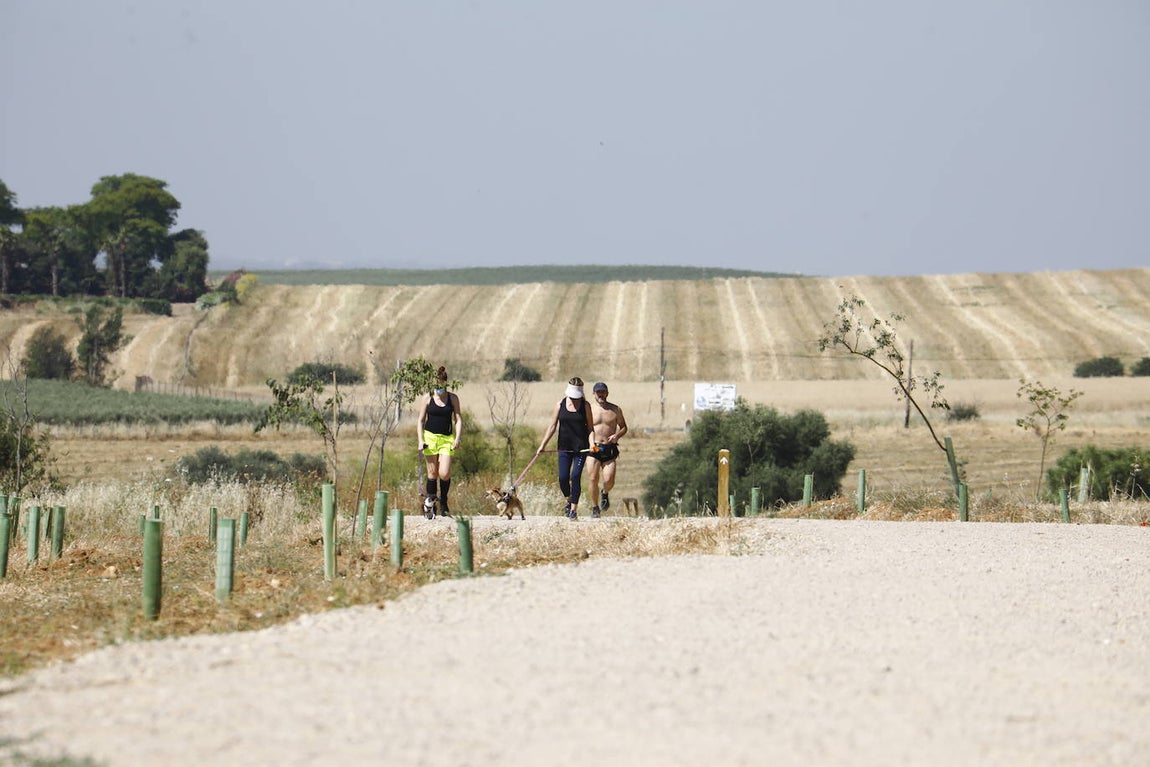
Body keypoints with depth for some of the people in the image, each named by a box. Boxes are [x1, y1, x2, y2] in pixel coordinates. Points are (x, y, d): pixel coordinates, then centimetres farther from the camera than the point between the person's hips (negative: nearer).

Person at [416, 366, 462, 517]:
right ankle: (430, 503, 13)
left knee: (444, 473, -11)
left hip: (446, 438, 0)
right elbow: (421, 420, 6)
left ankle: (443, 503, 9)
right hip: (430, 437, 0)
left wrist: (457, 439, -7)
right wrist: (421, 440, -4)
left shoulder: (452, 398, 4)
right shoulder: (428, 398, 2)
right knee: (432, 472, 1)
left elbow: (458, 419, 5)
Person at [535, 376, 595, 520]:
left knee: (575, 477, -9)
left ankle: (574, 508, 1)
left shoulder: (585, 406, 1)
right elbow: (553, 426, 9)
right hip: (564, 447, 2)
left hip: (581, 448, -2)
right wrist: (543, 445, 6)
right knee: (563, 478, -4)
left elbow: (590, 427, 3)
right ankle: (569, 501, 25)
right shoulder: (560, 405, 4)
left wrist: (592, 442, -15)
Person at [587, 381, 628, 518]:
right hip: (593, 449, -1)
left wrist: (617, 435, -5)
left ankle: (605, 494, 25)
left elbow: (624, 427, 16)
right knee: (593, 479, -8)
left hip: (609, 449, 1)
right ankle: (595, 508, 8)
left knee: (609, 480, -11)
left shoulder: (615, 409, 9)